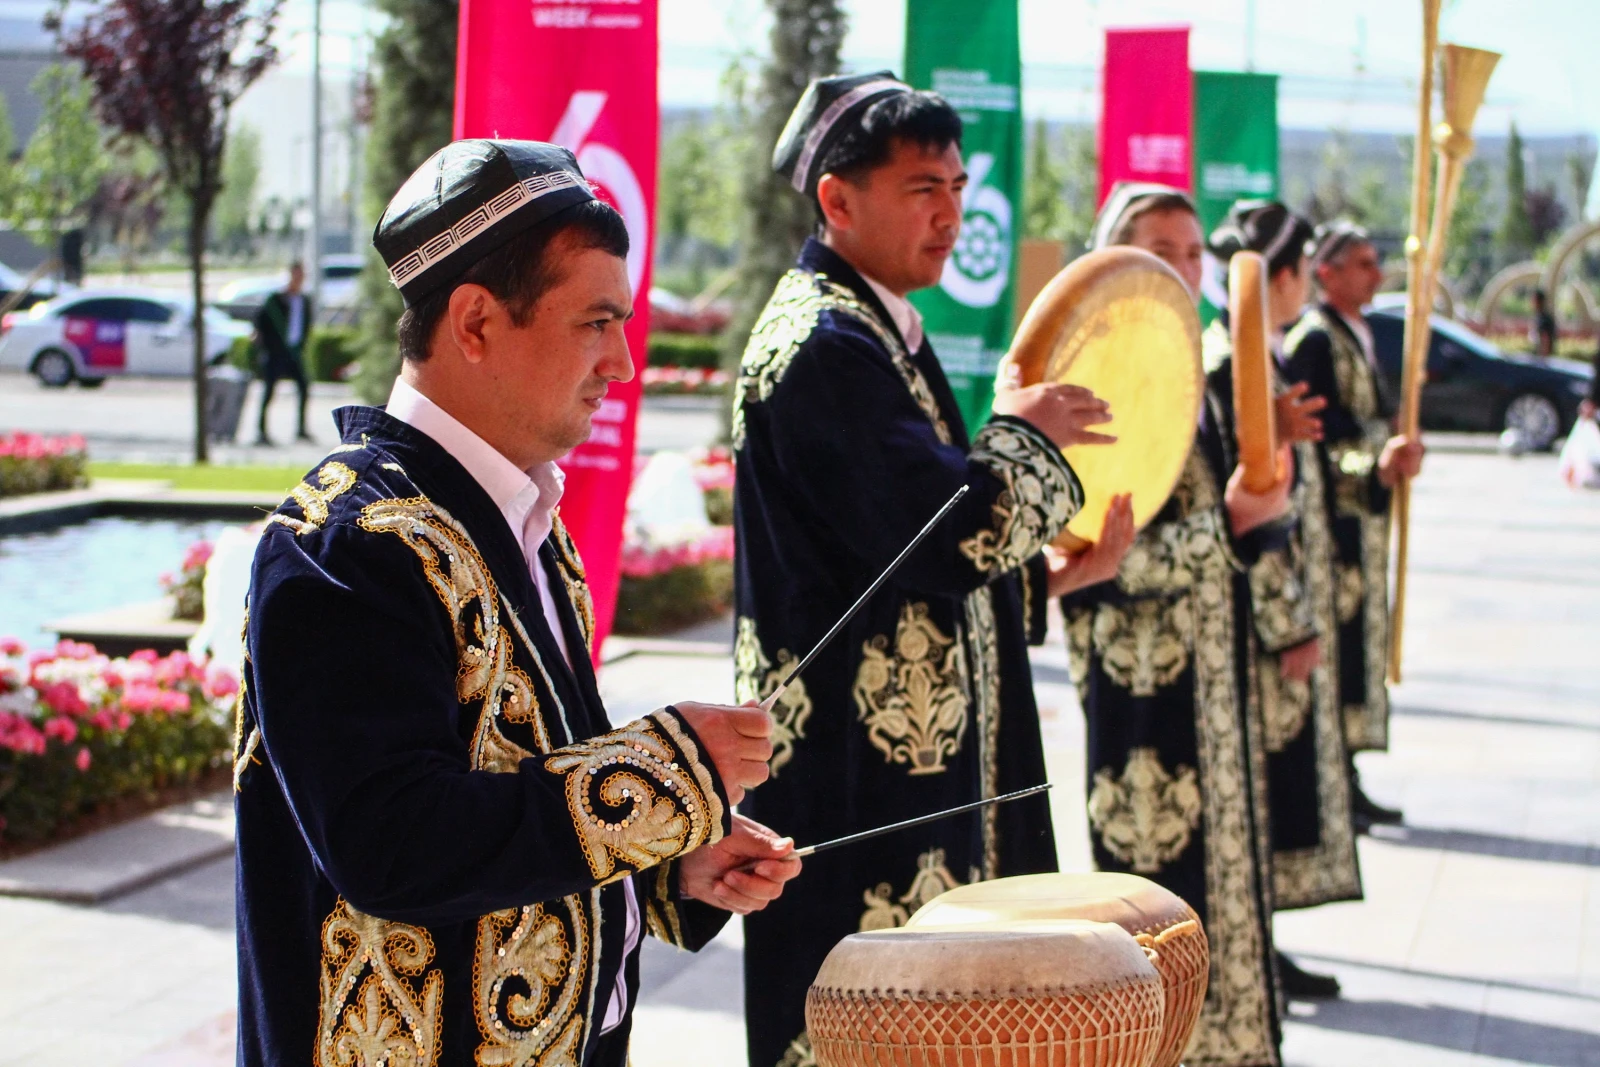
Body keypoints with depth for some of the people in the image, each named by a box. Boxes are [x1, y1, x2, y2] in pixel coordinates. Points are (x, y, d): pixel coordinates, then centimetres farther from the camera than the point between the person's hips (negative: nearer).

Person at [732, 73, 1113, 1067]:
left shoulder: (882, 330, 15)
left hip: (927, 748, 11)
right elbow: (948, 537, -25)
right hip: (860, 762, -10)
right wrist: (1024, 435, -8)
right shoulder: (819, 348, -18)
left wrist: (1045, 573, 9)